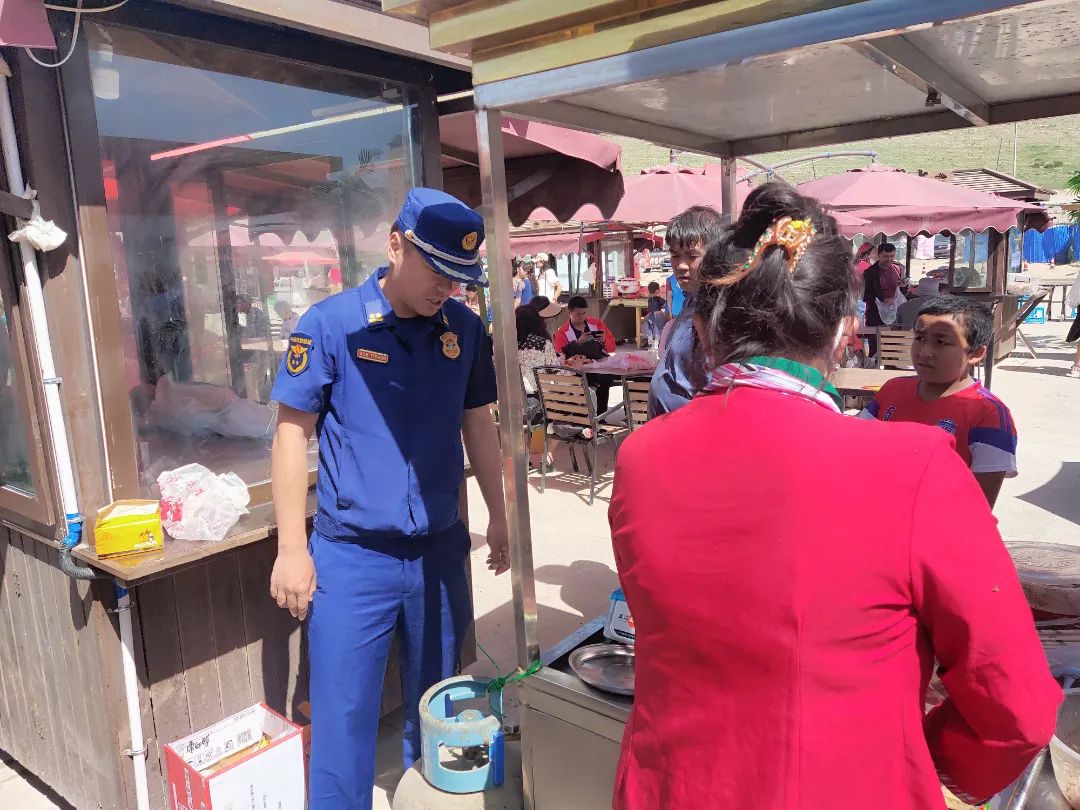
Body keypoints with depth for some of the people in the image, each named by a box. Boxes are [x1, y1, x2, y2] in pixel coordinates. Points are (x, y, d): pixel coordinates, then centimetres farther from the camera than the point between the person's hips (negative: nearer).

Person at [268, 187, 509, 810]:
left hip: (441, 550, 4)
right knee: (344, 720, 7)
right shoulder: (331, 324, -11)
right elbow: (293, 432, -7)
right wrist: (293, 549, -8)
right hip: (352, 557, -3)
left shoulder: (465, 329, 0)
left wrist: (499, 517, 12)